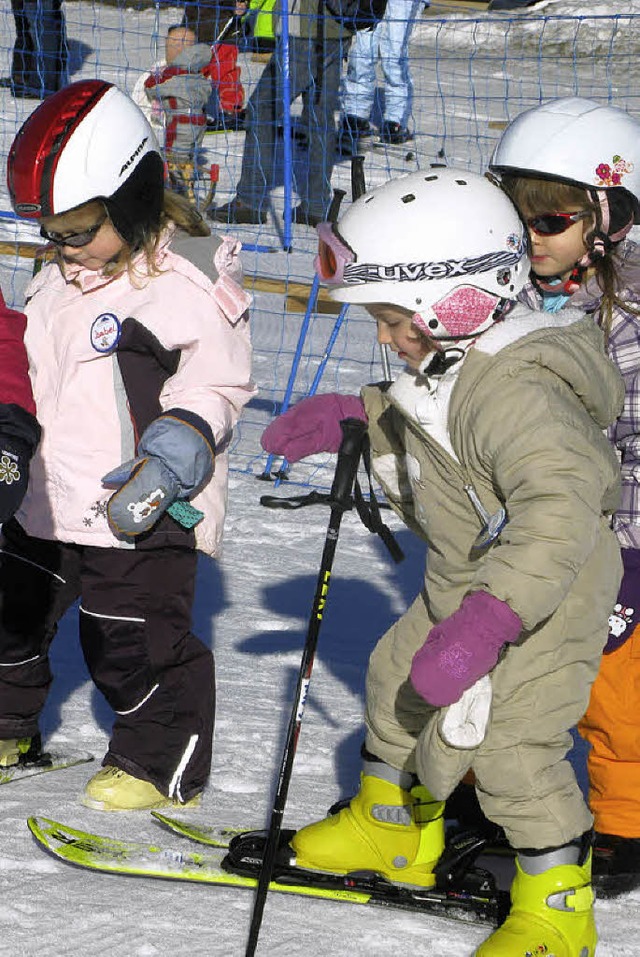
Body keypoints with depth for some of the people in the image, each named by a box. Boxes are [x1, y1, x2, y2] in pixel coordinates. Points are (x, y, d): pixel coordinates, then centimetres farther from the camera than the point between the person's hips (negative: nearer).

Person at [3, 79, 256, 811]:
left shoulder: (189, 282, -16)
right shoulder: (59, 281, 8)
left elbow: (217, 386, -13)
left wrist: (173, 455, -22)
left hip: (146, 510, -8)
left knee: (134, 640, -3)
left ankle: (162, 765, 14)